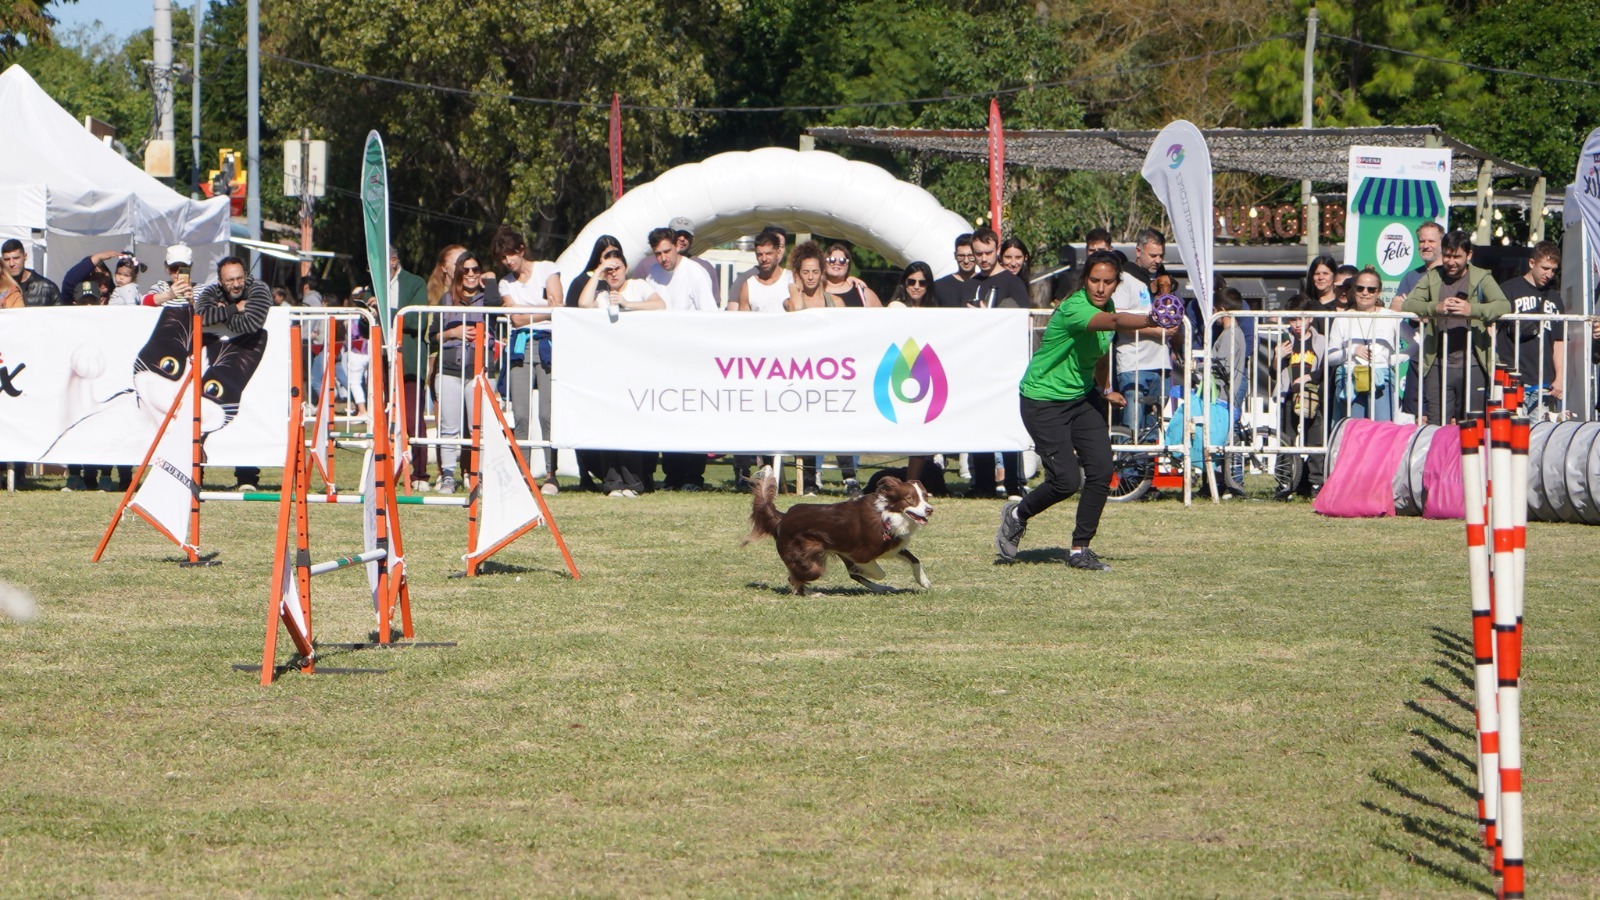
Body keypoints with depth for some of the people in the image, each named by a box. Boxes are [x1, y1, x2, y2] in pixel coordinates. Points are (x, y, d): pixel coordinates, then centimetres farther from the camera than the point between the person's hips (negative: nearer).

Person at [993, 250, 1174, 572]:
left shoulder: (1105, 305, 1)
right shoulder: (1074, 309, -27)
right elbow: (1113, 322, -49)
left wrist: (1105, 389, 19)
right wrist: (1149, 320, -65)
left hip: (1083, 397, 8)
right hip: (1044, 401, -8)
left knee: (1100, 470, -6)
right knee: (1066, 480, -12)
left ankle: (1080, 549, 6)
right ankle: (1017, 515, 18)